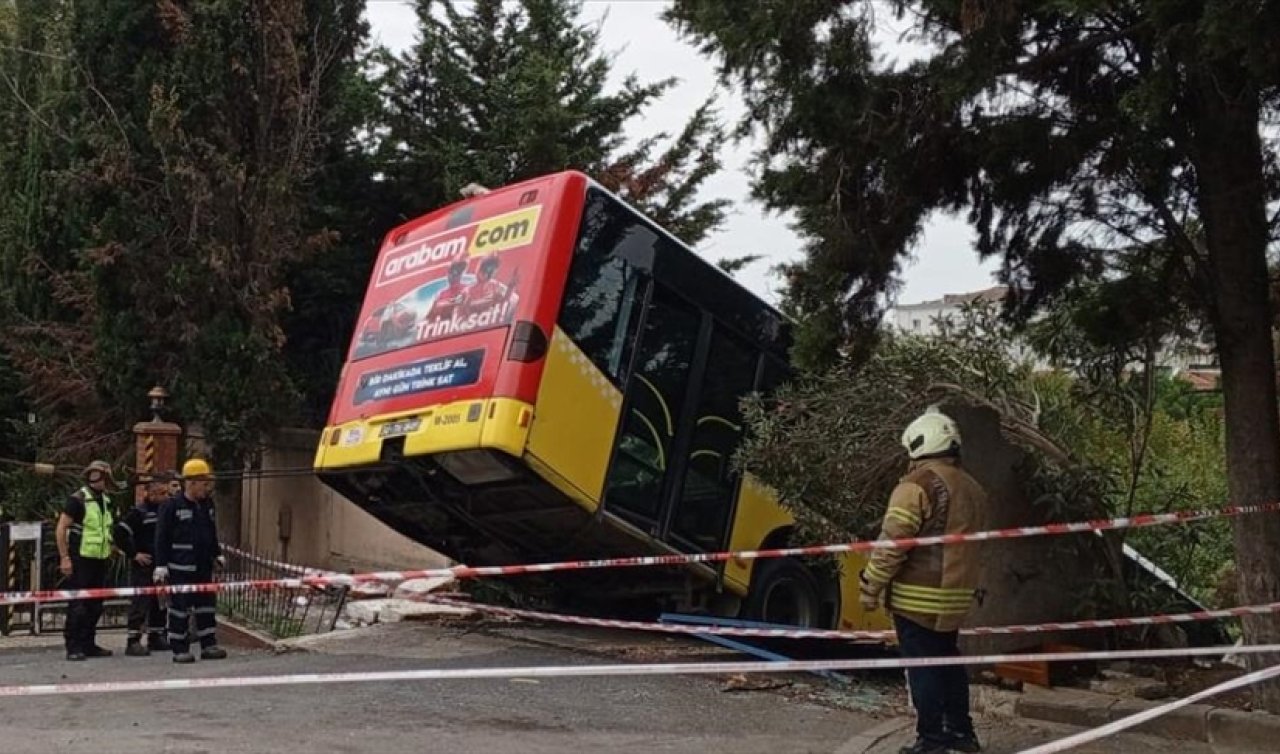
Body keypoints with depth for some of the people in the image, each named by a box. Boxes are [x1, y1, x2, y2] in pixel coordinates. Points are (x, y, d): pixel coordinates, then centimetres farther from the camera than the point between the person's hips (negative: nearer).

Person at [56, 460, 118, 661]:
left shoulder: (107, 502, 12)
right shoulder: (77, 499, -9)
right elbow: (60, 529, -13)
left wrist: (110, 550, 19)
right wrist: (64, 557, -17)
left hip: (100, 560, 7)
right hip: (80, 559, -7)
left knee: (95, 605, 11)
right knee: (78, 605, -7)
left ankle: (88, 644, 20)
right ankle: (73, 647, -2)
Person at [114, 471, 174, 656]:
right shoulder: (139, 512, -11)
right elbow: (120, 533, -16)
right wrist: (134, 554, -14)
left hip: (161, 565, 7)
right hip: (143, 565, -7)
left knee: (161, 602, 12)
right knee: (140, 603, -9)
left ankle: (156, 637, 23)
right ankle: (133, 641, -5)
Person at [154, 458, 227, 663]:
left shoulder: (207, 504, 10)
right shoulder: (172, 505, -11)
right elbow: (162, 537, -10)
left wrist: (217, 554, 20)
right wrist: (161, 565, -13)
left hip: (203, 566, 7)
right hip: (180, 568, -7)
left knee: (207, 606, 9)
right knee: (180, 608, -1)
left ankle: (209, 646, 16)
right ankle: (179, 650, 7)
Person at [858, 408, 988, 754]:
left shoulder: (918, 484, -14)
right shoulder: (973, 489, 12)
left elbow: (892, 542, -18)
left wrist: (870, 588, -11)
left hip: (918, 596, -8)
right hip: (955, 596, 8)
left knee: (922, 666, 0)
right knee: (948, 660, 20)